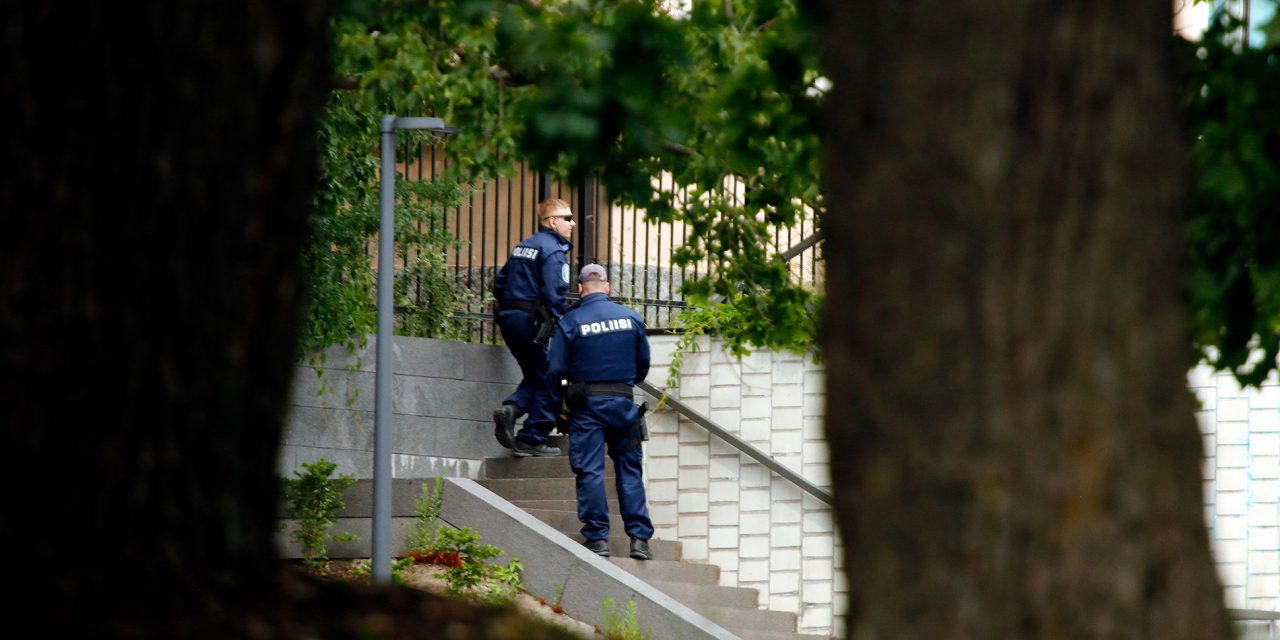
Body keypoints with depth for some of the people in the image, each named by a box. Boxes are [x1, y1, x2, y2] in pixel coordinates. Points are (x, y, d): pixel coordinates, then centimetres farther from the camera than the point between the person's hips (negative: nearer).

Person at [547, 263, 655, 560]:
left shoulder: (569, 322, -5)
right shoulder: (632, 318, 3)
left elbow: (555, 371, -4)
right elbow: (643, 364, 11)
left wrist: (561, 401, 14)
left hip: (586, 404, -2)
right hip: (623, 400, 2)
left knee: (590, 471, 1)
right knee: (630, 469, 7)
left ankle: (597, 538, -3)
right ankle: (639, 538, 3)